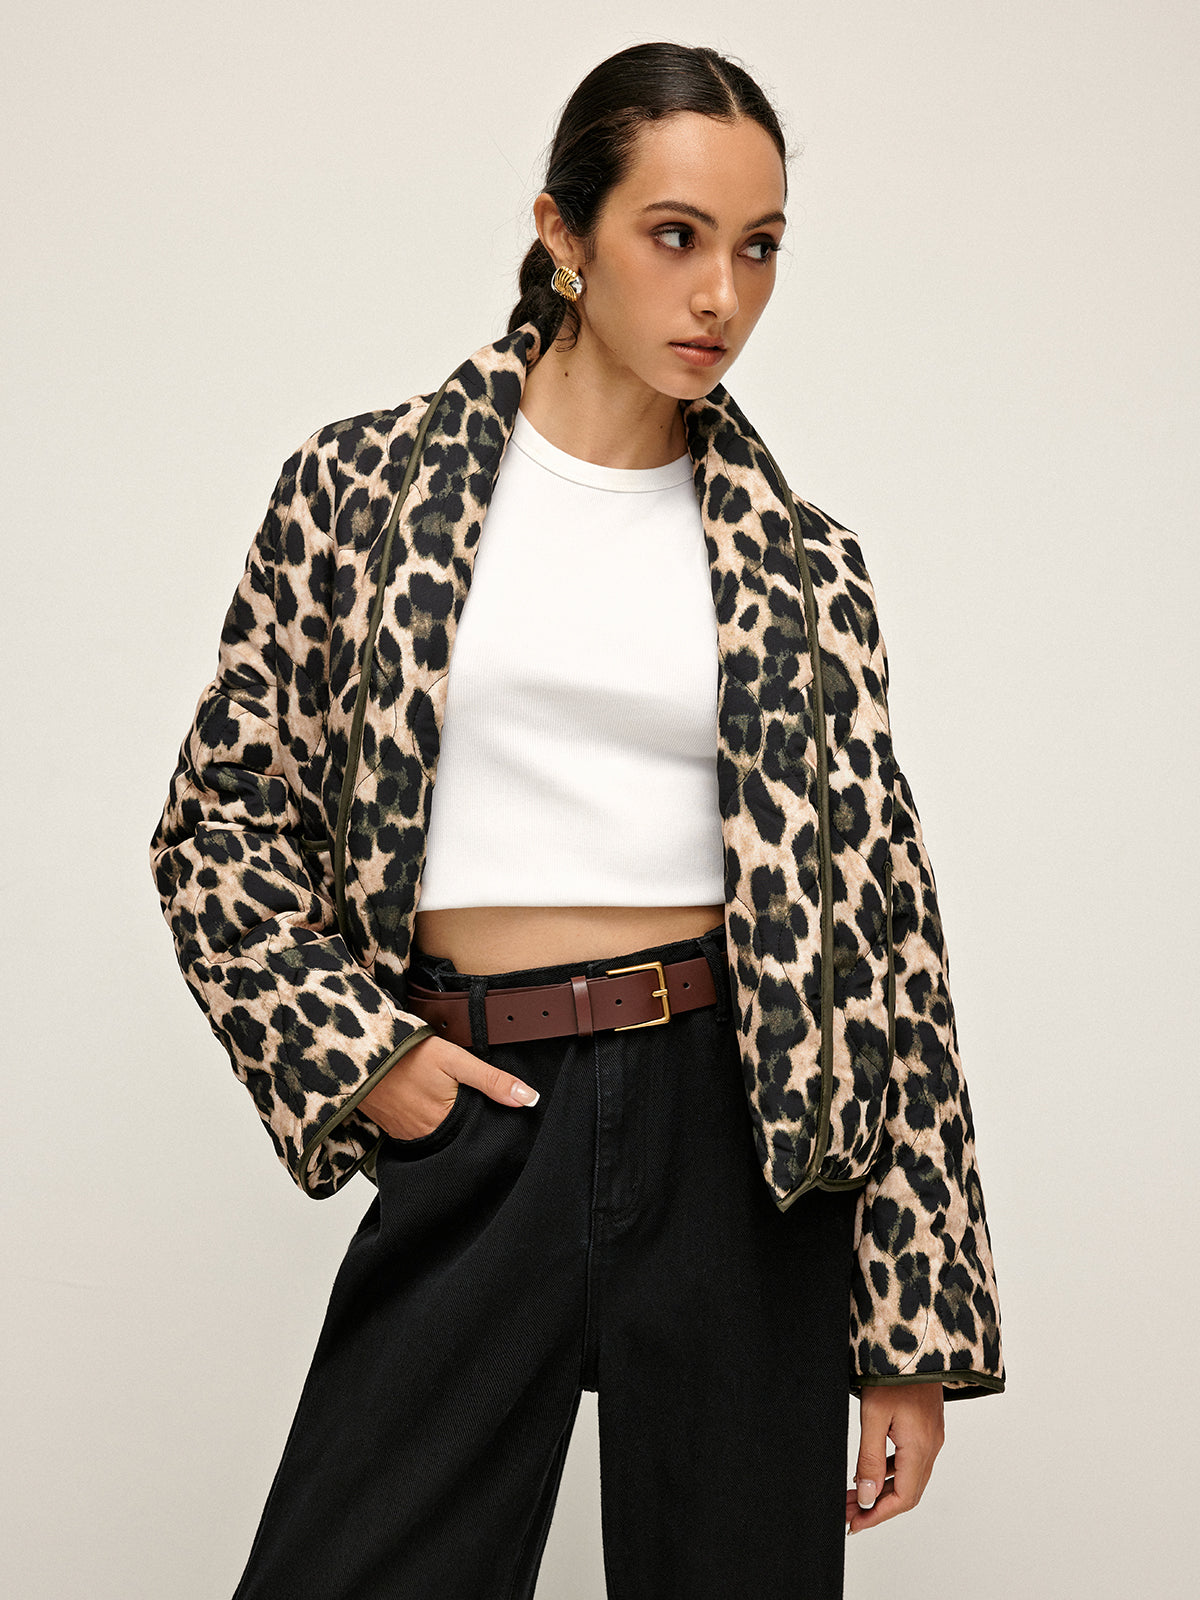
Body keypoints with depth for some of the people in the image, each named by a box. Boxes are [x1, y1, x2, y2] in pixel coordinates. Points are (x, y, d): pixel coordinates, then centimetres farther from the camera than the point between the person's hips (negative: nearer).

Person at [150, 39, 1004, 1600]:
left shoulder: (802, 569, 4)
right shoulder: (368, 483, 3)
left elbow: (883, 934, 2)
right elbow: (221, 824, 8)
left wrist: (916, 1327, -1)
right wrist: (350, 1048, -6)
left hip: (737, 1137, 1)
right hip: (473, 1126, 0)